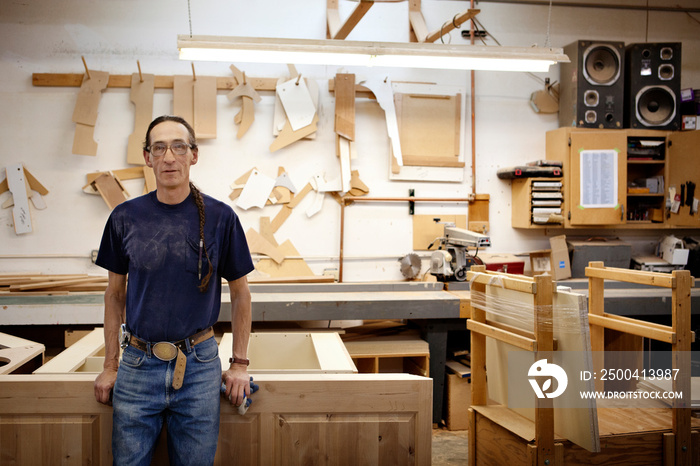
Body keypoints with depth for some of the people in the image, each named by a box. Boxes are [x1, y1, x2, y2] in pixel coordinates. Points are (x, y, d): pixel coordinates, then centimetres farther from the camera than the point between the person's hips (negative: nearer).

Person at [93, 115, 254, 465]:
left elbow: (240, 293, 4)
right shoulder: (125, 217, 0)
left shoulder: (220, 217, -4)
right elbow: (115, 293, 9)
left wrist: (240, 364, 2)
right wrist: (110, 365, 8)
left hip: (199, 365, -1)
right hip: (138, 365, 1)